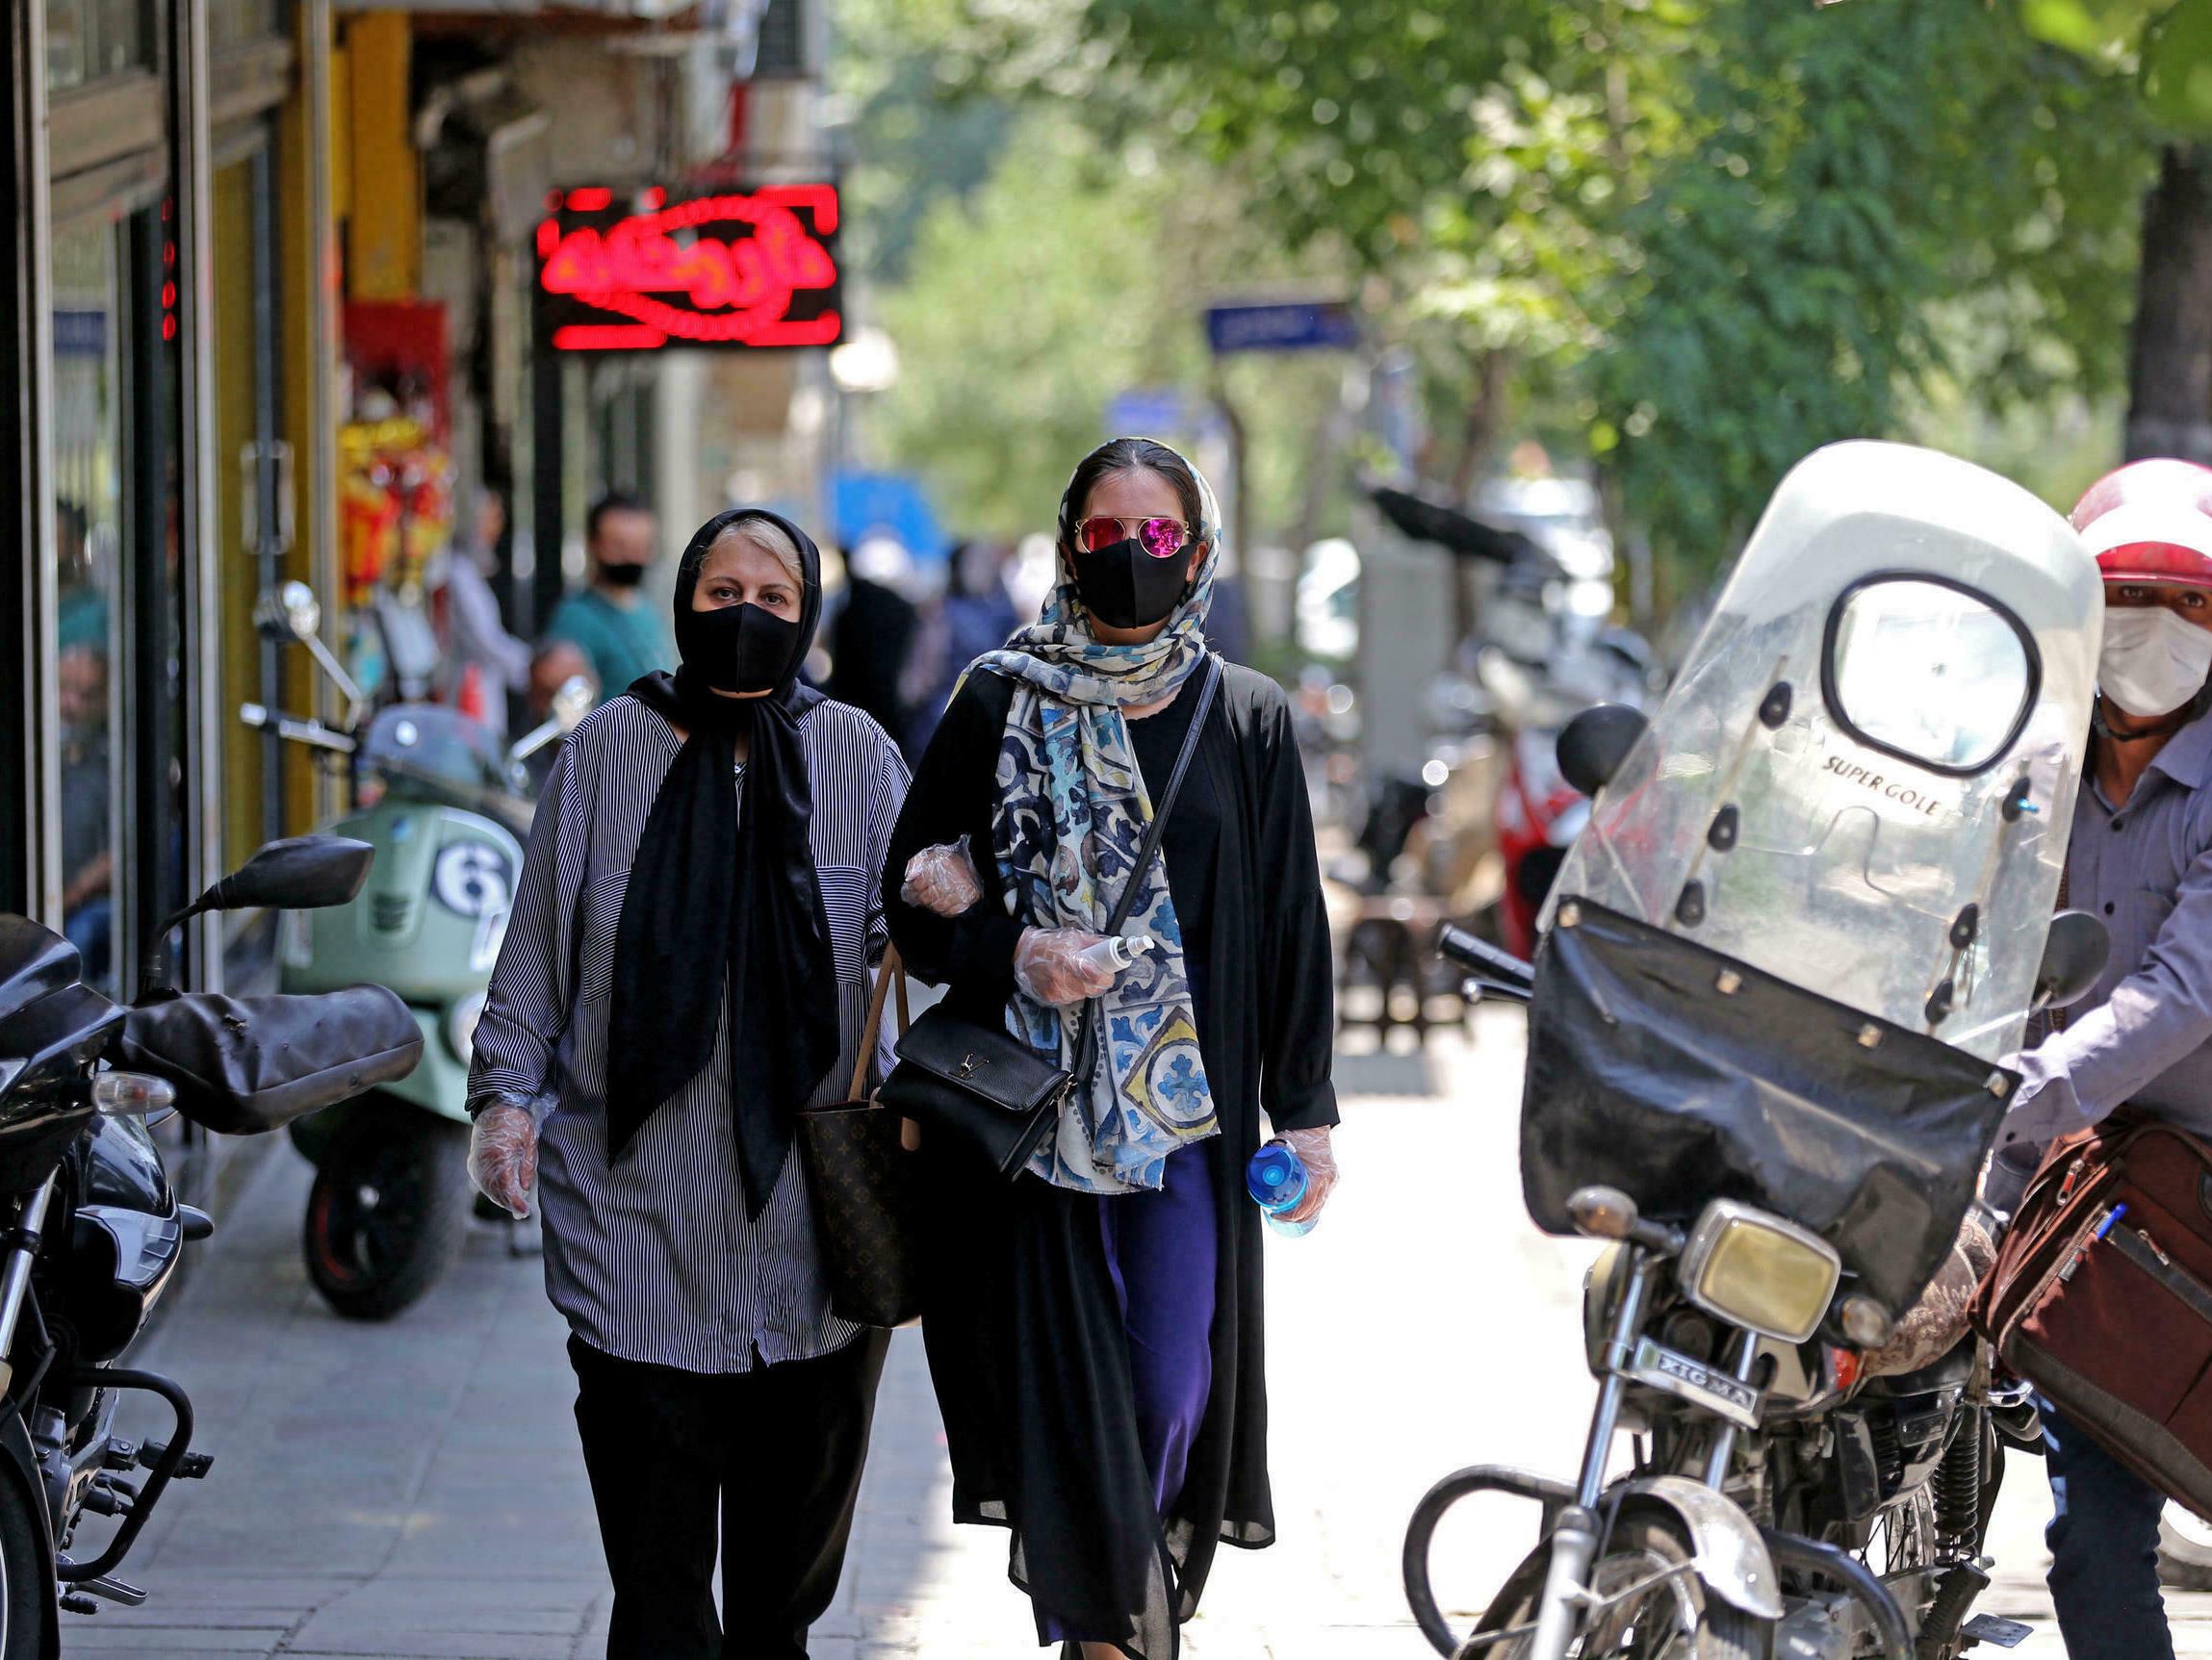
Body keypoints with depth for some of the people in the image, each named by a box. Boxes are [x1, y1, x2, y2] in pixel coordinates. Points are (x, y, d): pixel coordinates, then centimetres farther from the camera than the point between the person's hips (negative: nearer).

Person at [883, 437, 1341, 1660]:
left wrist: (1304, 1112, 4)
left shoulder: (1246, 722, 7)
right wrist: (1012, 950, -13)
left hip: (1189, 1111, 1)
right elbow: (912, 891, 7)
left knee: (1172, 1384, -3)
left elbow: (1292, 927, 8)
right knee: (1068, 1387, -5)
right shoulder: (1001, 708, 4)